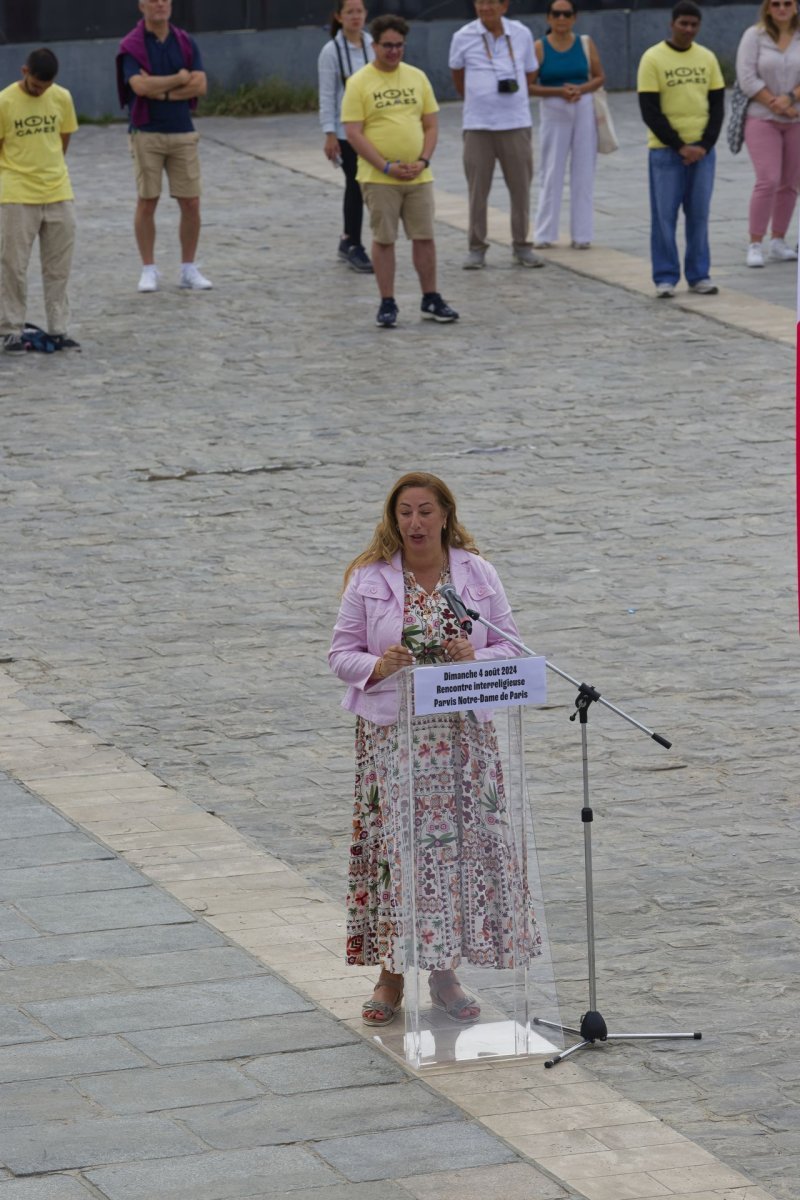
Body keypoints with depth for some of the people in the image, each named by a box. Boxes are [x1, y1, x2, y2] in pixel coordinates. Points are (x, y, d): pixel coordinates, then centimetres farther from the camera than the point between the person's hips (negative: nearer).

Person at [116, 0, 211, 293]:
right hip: (147, 134, -3)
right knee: (147, 203, 1)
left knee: (190, 203, 1)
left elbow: (201, 85, -4)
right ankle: (148, 270, 9)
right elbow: (140, 86, -18)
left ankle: (188, 269, 12)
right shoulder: (131, 46, -4)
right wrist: (179, 79, -9)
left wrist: (162, 91, -13)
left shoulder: (186, 43, 6)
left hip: (183, 133, 3)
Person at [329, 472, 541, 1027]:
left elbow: (510, 648, 5)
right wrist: (378, 666, -19)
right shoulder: (369, 579, -1)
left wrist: (476, 659, -16)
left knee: (460, 843, 3)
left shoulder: (478, 575, 3)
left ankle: (445, 971, 16)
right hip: (392, 733, -1)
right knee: (395, 845, -1)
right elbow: (341, 654, 1)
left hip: (463, 733, 2)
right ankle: (391, 974, 11)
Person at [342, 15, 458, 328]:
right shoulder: (359, 83, -6)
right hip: (378, 179, -4)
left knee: (425, 237, 6)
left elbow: (431, 124, 10)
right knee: (383, 239, 1)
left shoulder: (417, 78, 7)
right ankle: (387, 304, 8)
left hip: (419, 177, 4)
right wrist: (387, 167, -16)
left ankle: (431, 301, 16)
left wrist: (423, 161, -6)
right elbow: (353, 133, -10)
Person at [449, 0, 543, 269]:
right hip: (477, 126, -1)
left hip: (516, 124, 1)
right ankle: (476, 248, 9)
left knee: (521, 187, 4)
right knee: (477, 189, 1)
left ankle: (521, 246, 15)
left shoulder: (522, 34, 1)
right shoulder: (463, 37, -2)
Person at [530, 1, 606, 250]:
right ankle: (544, 234, 8)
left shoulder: (586, 44, 3)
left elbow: (599, 77, 6)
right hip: (553, 112, -2)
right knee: (552, 172, 2)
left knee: (583, 172, 3)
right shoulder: (539, 48, -3)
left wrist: (581, 89, -13)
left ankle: (581, 234, 9)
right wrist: (558, 91, -18)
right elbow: (530, 85, -5)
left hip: (584, 110, 2)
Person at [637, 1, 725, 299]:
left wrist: (705, 145, -5)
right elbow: (650, 111, -8)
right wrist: (680, 146, -12)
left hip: (702, 149, 3)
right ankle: (665, 278, 4)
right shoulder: (653, 59, -5)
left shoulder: (707, 58, 6)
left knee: (699, 215, 5)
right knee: (664, 215, -1)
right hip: (666, 150, -3)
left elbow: (717, 106, 8)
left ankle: (699, 276, 11)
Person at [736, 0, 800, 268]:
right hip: (762, 119, -3)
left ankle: (778, 243, 16)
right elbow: (748, 79, -9)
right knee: (768, 181, -14)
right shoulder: (754, 36, -3)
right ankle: (755, 245, -8)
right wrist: (776, 105, -13)